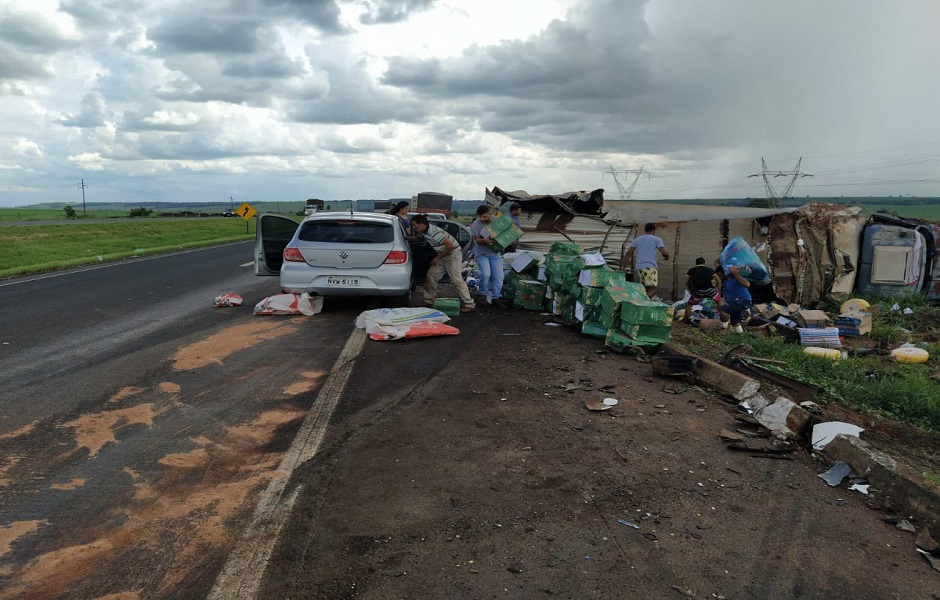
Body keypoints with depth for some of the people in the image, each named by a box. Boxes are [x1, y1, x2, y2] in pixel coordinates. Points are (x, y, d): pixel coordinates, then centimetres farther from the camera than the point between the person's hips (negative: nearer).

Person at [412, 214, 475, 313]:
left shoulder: (434, 232, -28)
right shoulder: (423, 232, 0)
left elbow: (450, 245, -29)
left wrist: (438, 258, -20)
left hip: (453, 254, -10)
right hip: (443, 256, 10)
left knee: (456, 279, -13)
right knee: (431, 275, 7)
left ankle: (469, 305, -9)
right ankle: (428, 301, 15)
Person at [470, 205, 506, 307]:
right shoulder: (476, 225, -13)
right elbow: (477, 240, -14)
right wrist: (485, 241, -37)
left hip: (495, 253, 4)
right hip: (481, 253, -4)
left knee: (499, 276, -1)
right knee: (485, 274, -22)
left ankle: (496, 298, 11)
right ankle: (483, 294, 1)